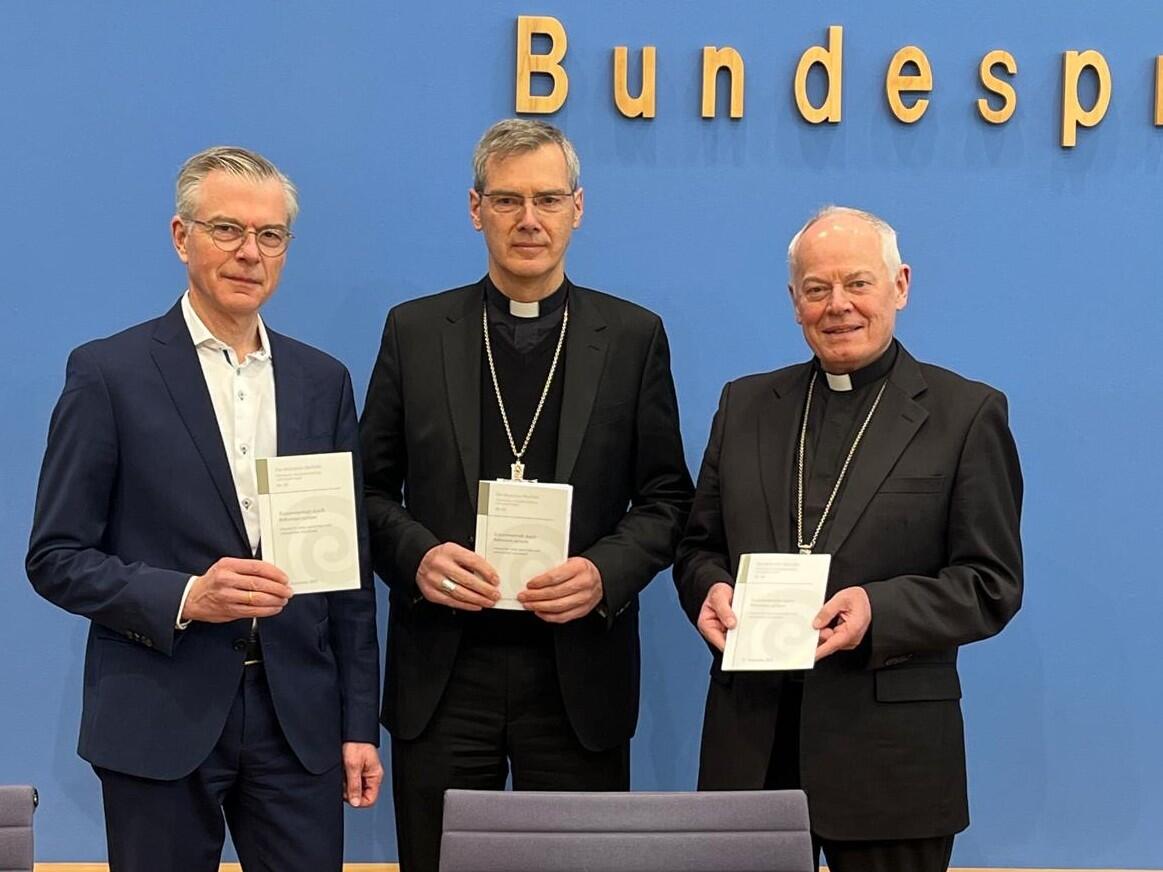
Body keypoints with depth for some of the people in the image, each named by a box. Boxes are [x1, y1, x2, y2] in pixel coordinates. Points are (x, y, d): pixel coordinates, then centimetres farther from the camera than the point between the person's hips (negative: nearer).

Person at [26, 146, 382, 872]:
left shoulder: (323, 380, 9)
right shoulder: (110, 373, -3)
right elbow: (56, 557, -4)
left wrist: (360, 723, 7)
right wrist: (184, 597, -18)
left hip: (300, 721, 3)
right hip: (160, 724, -3)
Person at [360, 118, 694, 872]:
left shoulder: (634, 336, 5)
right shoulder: (414, 331, 6)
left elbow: (667, 498, 5)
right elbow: (371, 489, 7)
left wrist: (606, 572, -13)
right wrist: (417, 555, -13)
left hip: (580, 672, 0)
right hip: (443, 670, 1)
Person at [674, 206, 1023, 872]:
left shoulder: (966, 413, 0)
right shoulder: (746, 405, 13)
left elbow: (993, 584, -3)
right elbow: (700, 546, 17)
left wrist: (878, 609, -19)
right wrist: (711, 590, -6)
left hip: (889, 753, -3)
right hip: (751, 744, 3)